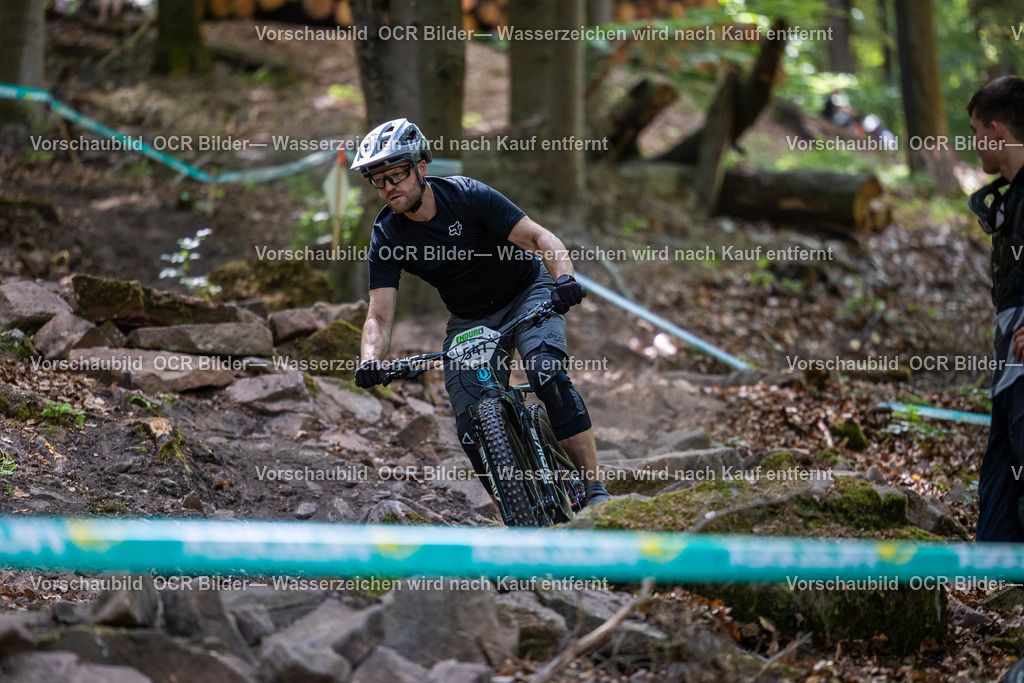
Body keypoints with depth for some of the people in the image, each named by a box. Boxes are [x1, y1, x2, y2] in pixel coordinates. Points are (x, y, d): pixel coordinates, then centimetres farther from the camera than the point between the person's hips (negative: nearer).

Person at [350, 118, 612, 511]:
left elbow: (538, 237, -26)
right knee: (472, 428, -12)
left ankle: (595, 491, -29)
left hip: (527, 294, -4)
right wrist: (370, 361, -37)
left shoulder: (466, 195, -23)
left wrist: (564, 278, -46)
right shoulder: (386, 236, -14)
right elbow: (380, 316, -17)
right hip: (469, 320, 4)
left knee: (548, 374, -30)